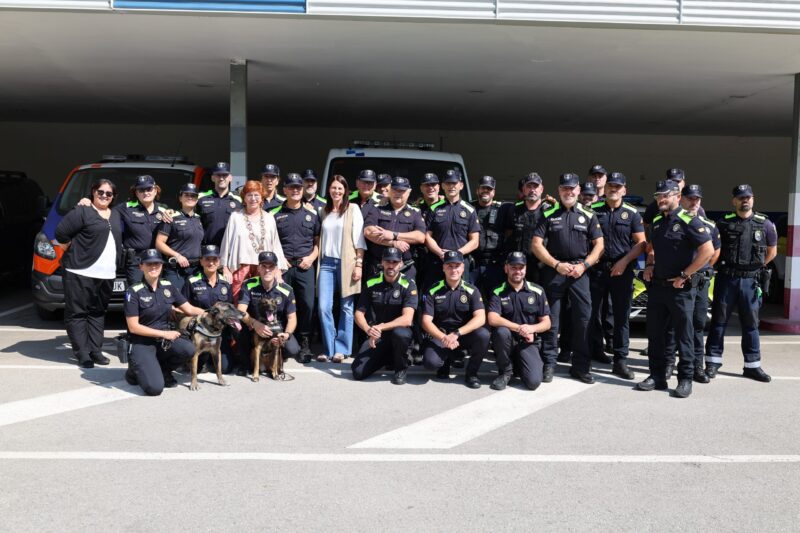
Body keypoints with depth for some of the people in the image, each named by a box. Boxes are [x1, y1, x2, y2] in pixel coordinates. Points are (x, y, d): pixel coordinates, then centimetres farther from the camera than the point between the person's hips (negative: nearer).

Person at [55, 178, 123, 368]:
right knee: (77, 312, -2)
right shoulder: (82, 211, -4)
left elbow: (119, 239, 21)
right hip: (81, 272, -6)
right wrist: (72, 251, -1)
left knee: (98, 312, 10)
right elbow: (61, 232, -9)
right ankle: (82, 352, 2)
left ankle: (95, 350, 16)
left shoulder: (116, 215, 16)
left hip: (106, 274, 6)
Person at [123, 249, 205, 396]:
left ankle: (163, 370, 3)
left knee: (188, 349, -28)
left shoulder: (168, 287, 4)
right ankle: (135, 370, 11)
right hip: (141, 343, -5)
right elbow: (133, 327, -13)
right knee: (155, 388, -24)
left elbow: (190, 309, 7)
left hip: (164, 340, 5)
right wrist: (164, 333, -16)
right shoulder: (134, 292, -10)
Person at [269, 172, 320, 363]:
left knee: (307, 304, -6)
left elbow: (318, 240, 12)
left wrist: (312, 257, -3)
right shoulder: (275, 214, 7)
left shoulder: (312, 213, 10)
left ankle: (305, 344, 6)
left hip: (305, 266, 0)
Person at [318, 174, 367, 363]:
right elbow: (320, 237, 18)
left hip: (346, 263, -3)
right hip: (326, 263, 3)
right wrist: (318, 260, 9)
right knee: (324, 307, -5)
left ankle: (341, 349, 9)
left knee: (346, 308, 1)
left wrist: (359, 264, -10)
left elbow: (359, 238, -3)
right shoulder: (325, 211, 16)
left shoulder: (353, 209, 3)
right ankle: (329, 349, 5)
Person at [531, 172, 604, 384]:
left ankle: (581, 366, 9)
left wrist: (583, 265, -9)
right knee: (551, 319, 2)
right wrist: (557, 265, -11)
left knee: (583, 318, 0)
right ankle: (549, 364, 11)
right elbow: (536, 244, -1)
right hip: (553, 270, -1)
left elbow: (599, 245, 6)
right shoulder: (548, 214, 5)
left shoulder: (588, 216, 8)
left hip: (579, 271, 1)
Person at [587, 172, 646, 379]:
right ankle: (595, 351, 24)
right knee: (595, 313, 8)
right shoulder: (594, 210, 6)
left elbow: (641, 243, 1)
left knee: (622, 316, -1)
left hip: (622, 270, -1)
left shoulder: (632, 214, 4)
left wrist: (624, 262, -10)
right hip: (596, 268, 1)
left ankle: (620, 361, 3)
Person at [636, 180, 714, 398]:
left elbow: (708, 250, -17)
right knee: (655, 333, 10)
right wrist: (649, 265, 8)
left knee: (683, 335, 1)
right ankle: (657, 376, 19)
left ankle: (685, 379, 10)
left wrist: (684, 275, -16)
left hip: (680, 288, -7)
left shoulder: (688, 221, -10)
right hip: (657, 286, 7)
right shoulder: (656, 222, 12)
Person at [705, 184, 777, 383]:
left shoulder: (764, 224, 3)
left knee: (751, 324, 8)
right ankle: (713, 362, 10)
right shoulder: (724, 223, 0)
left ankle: (752, 366, 16)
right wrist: (725, 266, 5)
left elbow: (772, 251, 14)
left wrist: (756, 267, 11)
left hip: (751, 281, 1)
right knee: (719, 321, 3)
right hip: (726, 278, -1)